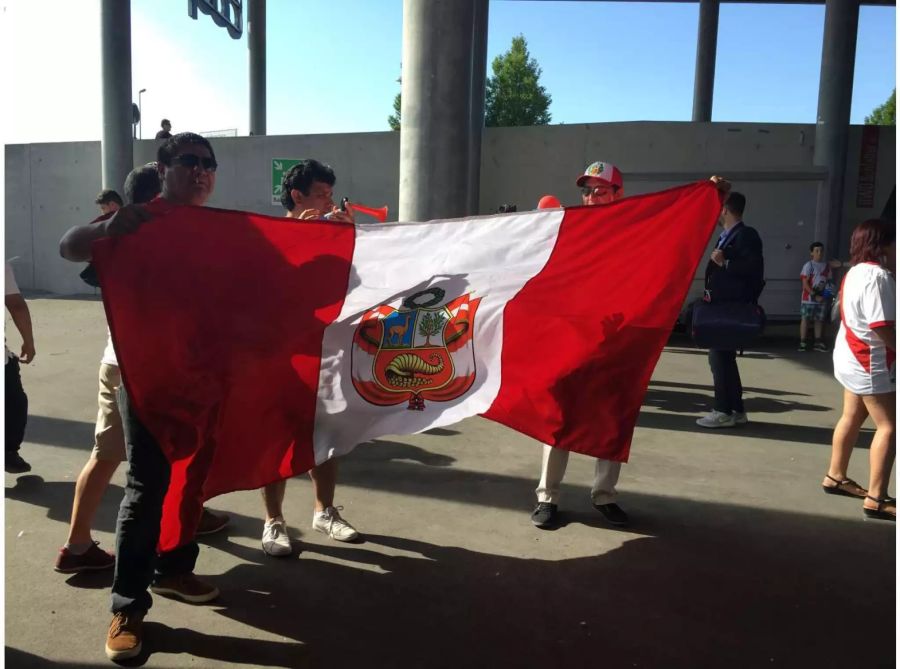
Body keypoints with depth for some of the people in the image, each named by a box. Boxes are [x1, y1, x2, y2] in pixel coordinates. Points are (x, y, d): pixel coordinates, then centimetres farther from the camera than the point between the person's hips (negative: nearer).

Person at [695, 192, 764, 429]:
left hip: (732, 308, -10)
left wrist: (725, 263, -24)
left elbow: (754, 267, -23)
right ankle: (736, 410, 19)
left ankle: (724, 411, -1)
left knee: (720, 358, -8)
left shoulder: (746, 235, -11)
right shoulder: (726, 237, 17)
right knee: (724, 358, 12)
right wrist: (711, 294, 12)